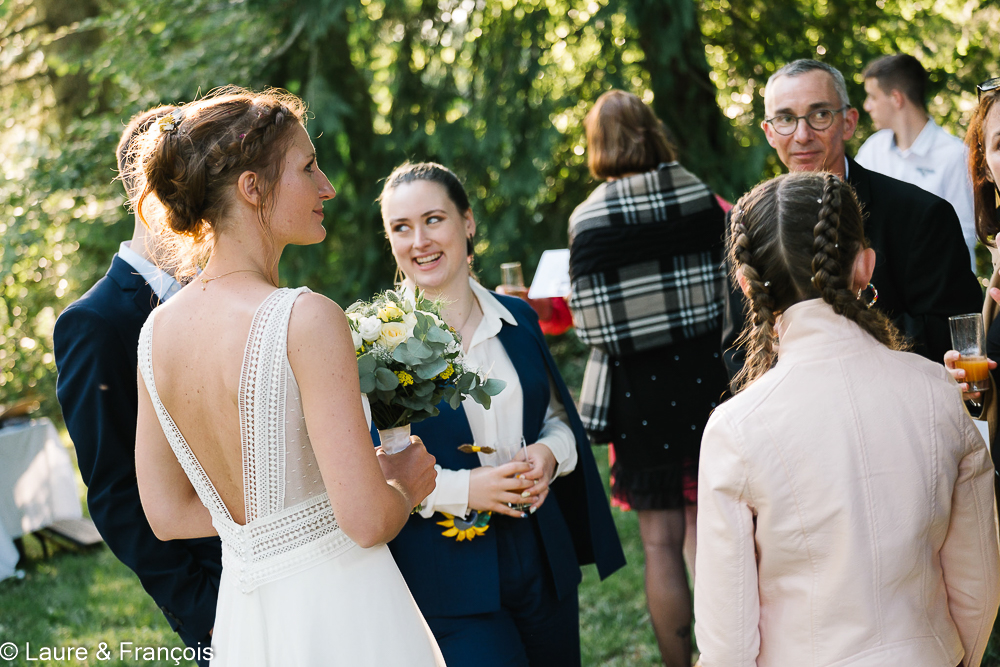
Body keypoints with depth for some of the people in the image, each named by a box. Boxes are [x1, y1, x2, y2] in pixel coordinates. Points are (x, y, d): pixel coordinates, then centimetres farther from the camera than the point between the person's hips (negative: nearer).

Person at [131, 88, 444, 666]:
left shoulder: (158, 329, 0)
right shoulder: (306, 318, -21)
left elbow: (168, 515, 7)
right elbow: (367, 520, -23)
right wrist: (405, 484, -1)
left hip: (244, 617, 7)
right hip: (342, 616, -7)